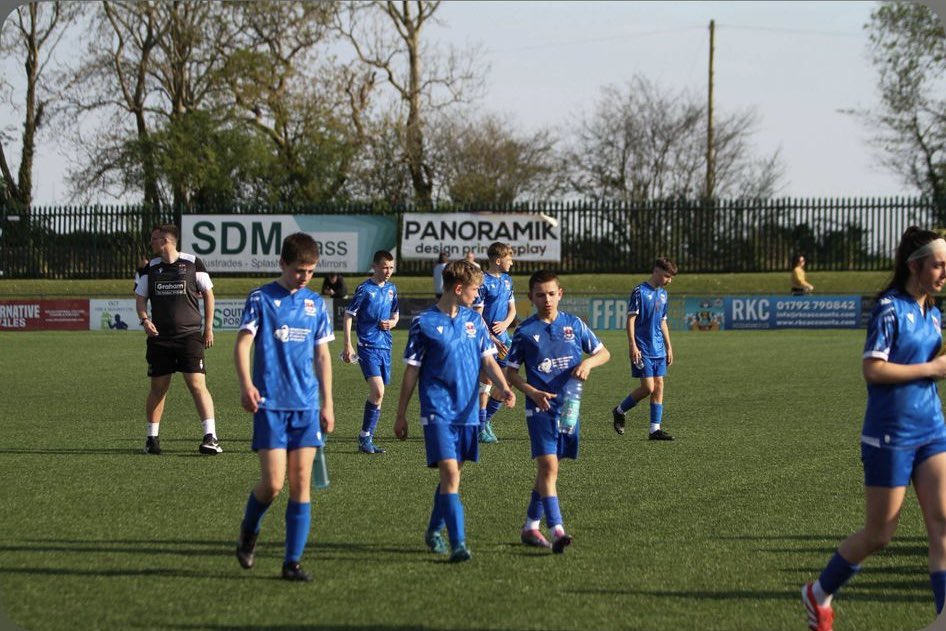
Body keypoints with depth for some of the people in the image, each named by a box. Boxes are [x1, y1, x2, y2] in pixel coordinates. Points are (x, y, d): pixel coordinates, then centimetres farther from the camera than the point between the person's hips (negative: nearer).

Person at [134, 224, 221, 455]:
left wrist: (208, 327, 3)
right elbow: (140, 297, 13)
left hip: (190, 335, -3)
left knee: (197, 384, -12)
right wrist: (144, 319, -7)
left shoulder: (193, 263, 0)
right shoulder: (150, 268, 9)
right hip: (159, 337, 3)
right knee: (158, 387, 5)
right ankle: (152, 437, 18)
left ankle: (211, 437, -15)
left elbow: (208, 293, 7)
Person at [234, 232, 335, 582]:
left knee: (301, 484, 0)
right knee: (273, 483, -10)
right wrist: (246, 384, -24)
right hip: (271, 405, -4)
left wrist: (327, 403, 14)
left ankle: (292, 561, 5)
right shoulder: (261, 299, -2)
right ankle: (248, 532, 20)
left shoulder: (315, 304, 11)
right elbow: (242, 344, -8)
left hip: (307, 406, 4)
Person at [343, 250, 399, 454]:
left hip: (385, 347, 7)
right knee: (378, 391, -19)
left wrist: (392, 322, 1)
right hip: (367, 346, -7)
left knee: (378, 395, 7)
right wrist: (348, 346, -10)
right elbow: (348, 315, -6)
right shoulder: (365, 289, -8)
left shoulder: (391, 288, 11)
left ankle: (367, 439, 15)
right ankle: (365, 438, -10)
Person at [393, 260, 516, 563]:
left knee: (452, 473, 13)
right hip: (438, 410, -5)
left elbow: (487, 359, 9)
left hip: (467, 411, 5)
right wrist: (401, 415, 2)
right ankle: (458, 543, -18)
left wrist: (504, 387, -10)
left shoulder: (474, 320, 9)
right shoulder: (424, 323, -5)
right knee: (450, 472, -15)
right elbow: (412, 370, -1)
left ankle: (434, 531, 32)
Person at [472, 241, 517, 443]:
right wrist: (492, 339, -20)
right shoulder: (483, 282, -12)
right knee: (486, 381, -6)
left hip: (502, 336, 7)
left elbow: (512, 309, 18)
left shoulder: (507, 280, 13)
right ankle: (481, 429, 1)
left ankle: (486, 419, 21)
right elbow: (477, 315, -14)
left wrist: (505, 323, -4)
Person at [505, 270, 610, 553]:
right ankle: (557, 531, -23)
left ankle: (530, 527, 23)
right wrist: (532, 392, -13)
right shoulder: (525, 331, -1)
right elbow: (510, 372, 3)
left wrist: (588, 362, -9)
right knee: (548, 466, -16)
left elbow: (604, 352, 14)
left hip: (569, 407, 4)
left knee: (546, 468, 11)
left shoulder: (574, 324, 6)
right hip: (540, 409, -4)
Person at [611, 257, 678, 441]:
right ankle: (620, 411, 12)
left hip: (659, 350, 8)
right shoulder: (640, 292, -10)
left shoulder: (663, 294, 13)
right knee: (648, 387, -10)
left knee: (659, 386, 2)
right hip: (643, 351, -8)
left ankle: (655, 429, 3)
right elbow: (631, 319, -12)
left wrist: (668, 347, 19)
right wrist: (632, 345, -19)